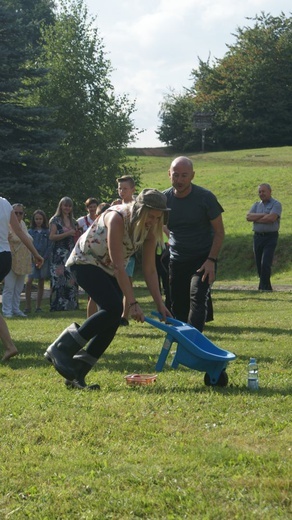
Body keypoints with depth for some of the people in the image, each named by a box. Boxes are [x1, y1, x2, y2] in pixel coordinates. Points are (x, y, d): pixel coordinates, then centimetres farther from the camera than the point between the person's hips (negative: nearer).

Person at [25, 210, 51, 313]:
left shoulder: (47, 232, 5)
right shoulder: (30, 232, 6)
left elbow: (49, 246, 1)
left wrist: (44, 258, -10)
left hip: (44, 260, 1)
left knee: (41, 284, 6)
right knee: (28, 282, -14)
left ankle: (38, 307, 12)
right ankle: (28, 307, -12)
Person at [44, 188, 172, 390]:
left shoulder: (150, 229, -10)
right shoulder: (117, 218, -31)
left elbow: (150, 269, -6)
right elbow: (119, 266, -32)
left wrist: (160, 304, -12)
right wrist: (132, 303, -34)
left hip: (108, 269, 7)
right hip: (85, 260, -7)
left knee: (112, 321, -8)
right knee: (113, 307, -26)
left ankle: (77, 373, -1)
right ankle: (62, 348, -18)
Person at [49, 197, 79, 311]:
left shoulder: (73, 222, 18)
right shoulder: (55, 220, 0)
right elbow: (52, 237, -11)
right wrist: (68, 233, -15)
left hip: (71, 254, 5)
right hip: (59, 255, -5)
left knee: (72, 281, 1)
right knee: (59, 280, -10)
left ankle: (71, 305, 4)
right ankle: (58, 305, -8)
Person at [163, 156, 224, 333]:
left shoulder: (205, 197, -12)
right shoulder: (164, 199, -4)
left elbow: (219, 231, -6)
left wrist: (211, 260, -17)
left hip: (203, 259, -4)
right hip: (177, 259, 4)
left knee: (198, 299, -20)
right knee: (178, 306, 4)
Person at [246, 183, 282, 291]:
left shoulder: (276, 204, -2)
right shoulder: (256, 205, 15)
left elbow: (271, 218, -19)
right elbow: (248, 217, -1)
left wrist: (255, 218, -7)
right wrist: (263, 215, -11)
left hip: (270, 237, -6)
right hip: (257, 237, 6)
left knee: (265, 264, -14)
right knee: (259, 265, 8)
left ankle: (263, 288, -11)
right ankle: (267, 288, 19)